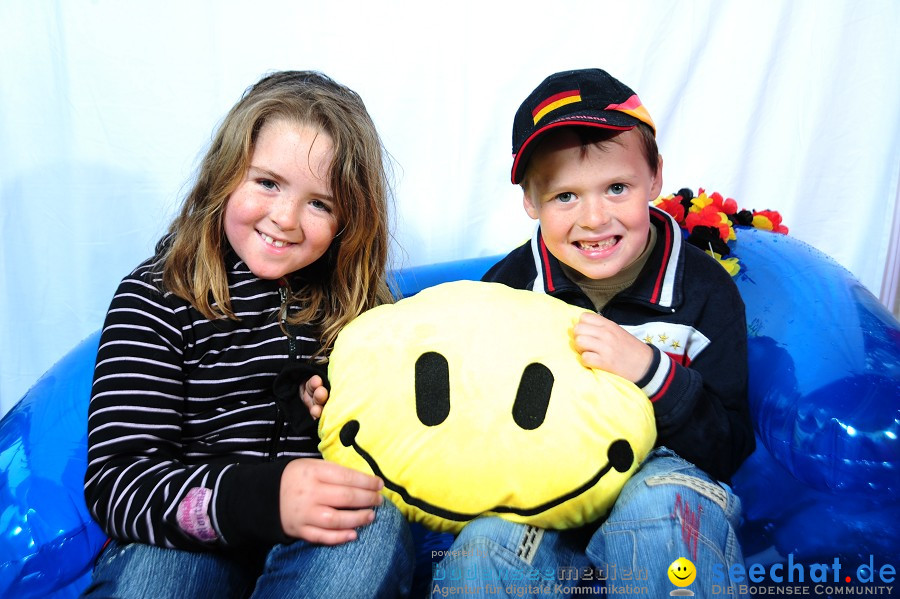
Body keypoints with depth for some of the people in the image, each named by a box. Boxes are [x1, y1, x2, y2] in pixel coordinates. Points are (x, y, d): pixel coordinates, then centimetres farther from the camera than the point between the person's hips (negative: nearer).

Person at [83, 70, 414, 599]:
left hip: (327, 536, 3)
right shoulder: (157, 298, -4)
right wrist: (260, 496, -30)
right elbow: (113, 480, -12)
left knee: (375, 523, -29)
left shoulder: (358, 302, 4)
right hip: (187, 542, -2)